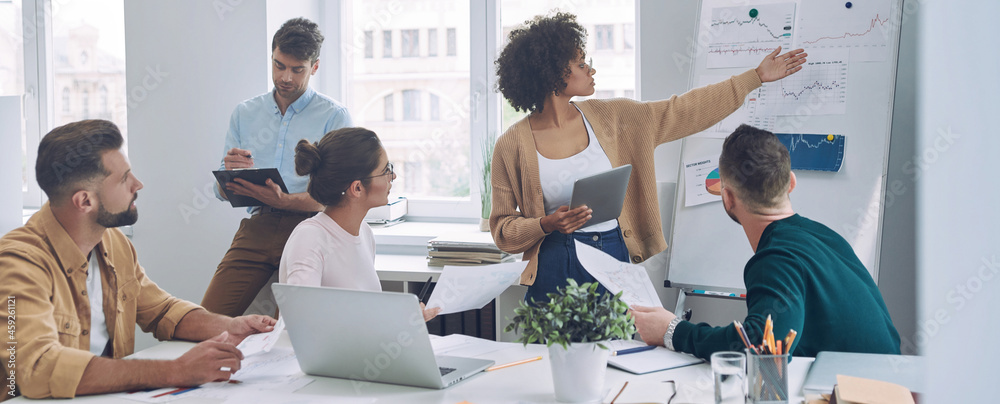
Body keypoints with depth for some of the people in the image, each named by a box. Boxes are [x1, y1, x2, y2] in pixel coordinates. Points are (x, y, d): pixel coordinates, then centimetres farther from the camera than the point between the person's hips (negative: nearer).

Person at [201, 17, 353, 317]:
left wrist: (283, 201, -21)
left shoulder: (334, 117, 5)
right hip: (256, 227, 4)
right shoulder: (244, 113, 18)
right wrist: (231, 172, -8)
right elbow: (223, 192, 16)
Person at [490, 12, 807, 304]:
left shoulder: (609, 118, 5)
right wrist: (547, 225, -19)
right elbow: (503, 228, 1)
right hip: (556, 272, -3)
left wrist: (757, 76, 12)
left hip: (617, 259, 3)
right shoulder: (513, 145, -5)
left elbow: (682, 112, 10)